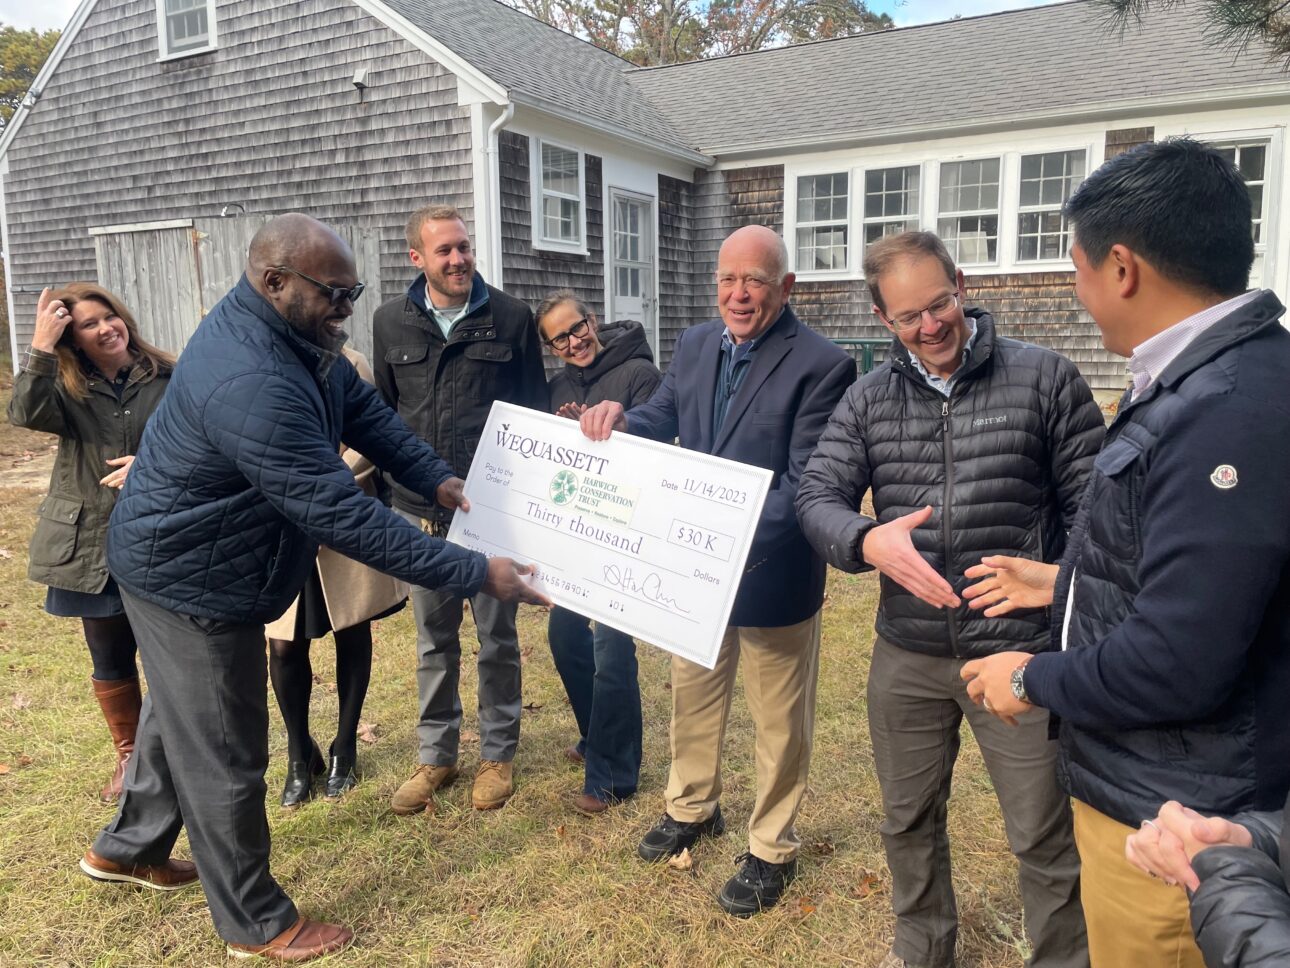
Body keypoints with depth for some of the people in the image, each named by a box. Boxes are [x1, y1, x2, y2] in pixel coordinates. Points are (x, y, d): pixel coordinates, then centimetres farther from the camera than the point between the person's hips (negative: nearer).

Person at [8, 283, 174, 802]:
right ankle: (129, 755, 36)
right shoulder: (67, 387, -1)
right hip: (91, 546, 2)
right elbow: (26, 413, -23)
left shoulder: (166, 378, -3)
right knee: (110, 661, 14)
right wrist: (41, 347, -29)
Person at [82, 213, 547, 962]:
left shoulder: (291, 332, -5)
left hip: (189, 559, 10)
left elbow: (360, 406, 1)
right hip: (191, 578, -10)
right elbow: (342, 515, -38)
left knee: (182, 712, 27)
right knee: (225, 753, 5)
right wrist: (475, 573, -36)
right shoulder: (252, 384, -37)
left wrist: (437, 477, -13)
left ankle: (131, 846, 51)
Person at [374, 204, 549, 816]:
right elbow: (381, 409, 12)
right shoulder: (391, 322, 4)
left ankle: (497, 753, 28)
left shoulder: (511, 319, -2)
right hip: (419, 511, 2)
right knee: (433, 640, 14)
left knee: (496, 637, 10)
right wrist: (397, 480, 8)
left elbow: (535, 410, 3)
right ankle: (435, 755, 30)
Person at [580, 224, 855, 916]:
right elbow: (661, 420, 4)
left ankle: (771, 848, 36)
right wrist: (620, 418, -19)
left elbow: (805, 484, -23)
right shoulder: (695, 345, 1)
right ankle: (692, 807, 48)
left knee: (779, 719, 14)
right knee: (693, 693, 24)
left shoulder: (822, 366, -19)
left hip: (774, 572, -6)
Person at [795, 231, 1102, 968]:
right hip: (907, 654, 4)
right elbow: (817, 497, -4)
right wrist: (869, 540, -26)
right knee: (908, 819, 21)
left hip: (1020, 652, -3)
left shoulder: (1046, 378, -6)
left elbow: (1092, 510, -4)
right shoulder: (868, 399, 2)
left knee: (1046, 841, 10)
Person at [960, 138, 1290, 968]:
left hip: (1168, 815, -9)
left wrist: (1032, 679, -14)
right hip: (1146, 779, 9)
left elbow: (1175, 663, -30)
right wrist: (1064, 584, 19)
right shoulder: (1209, 380, 4)